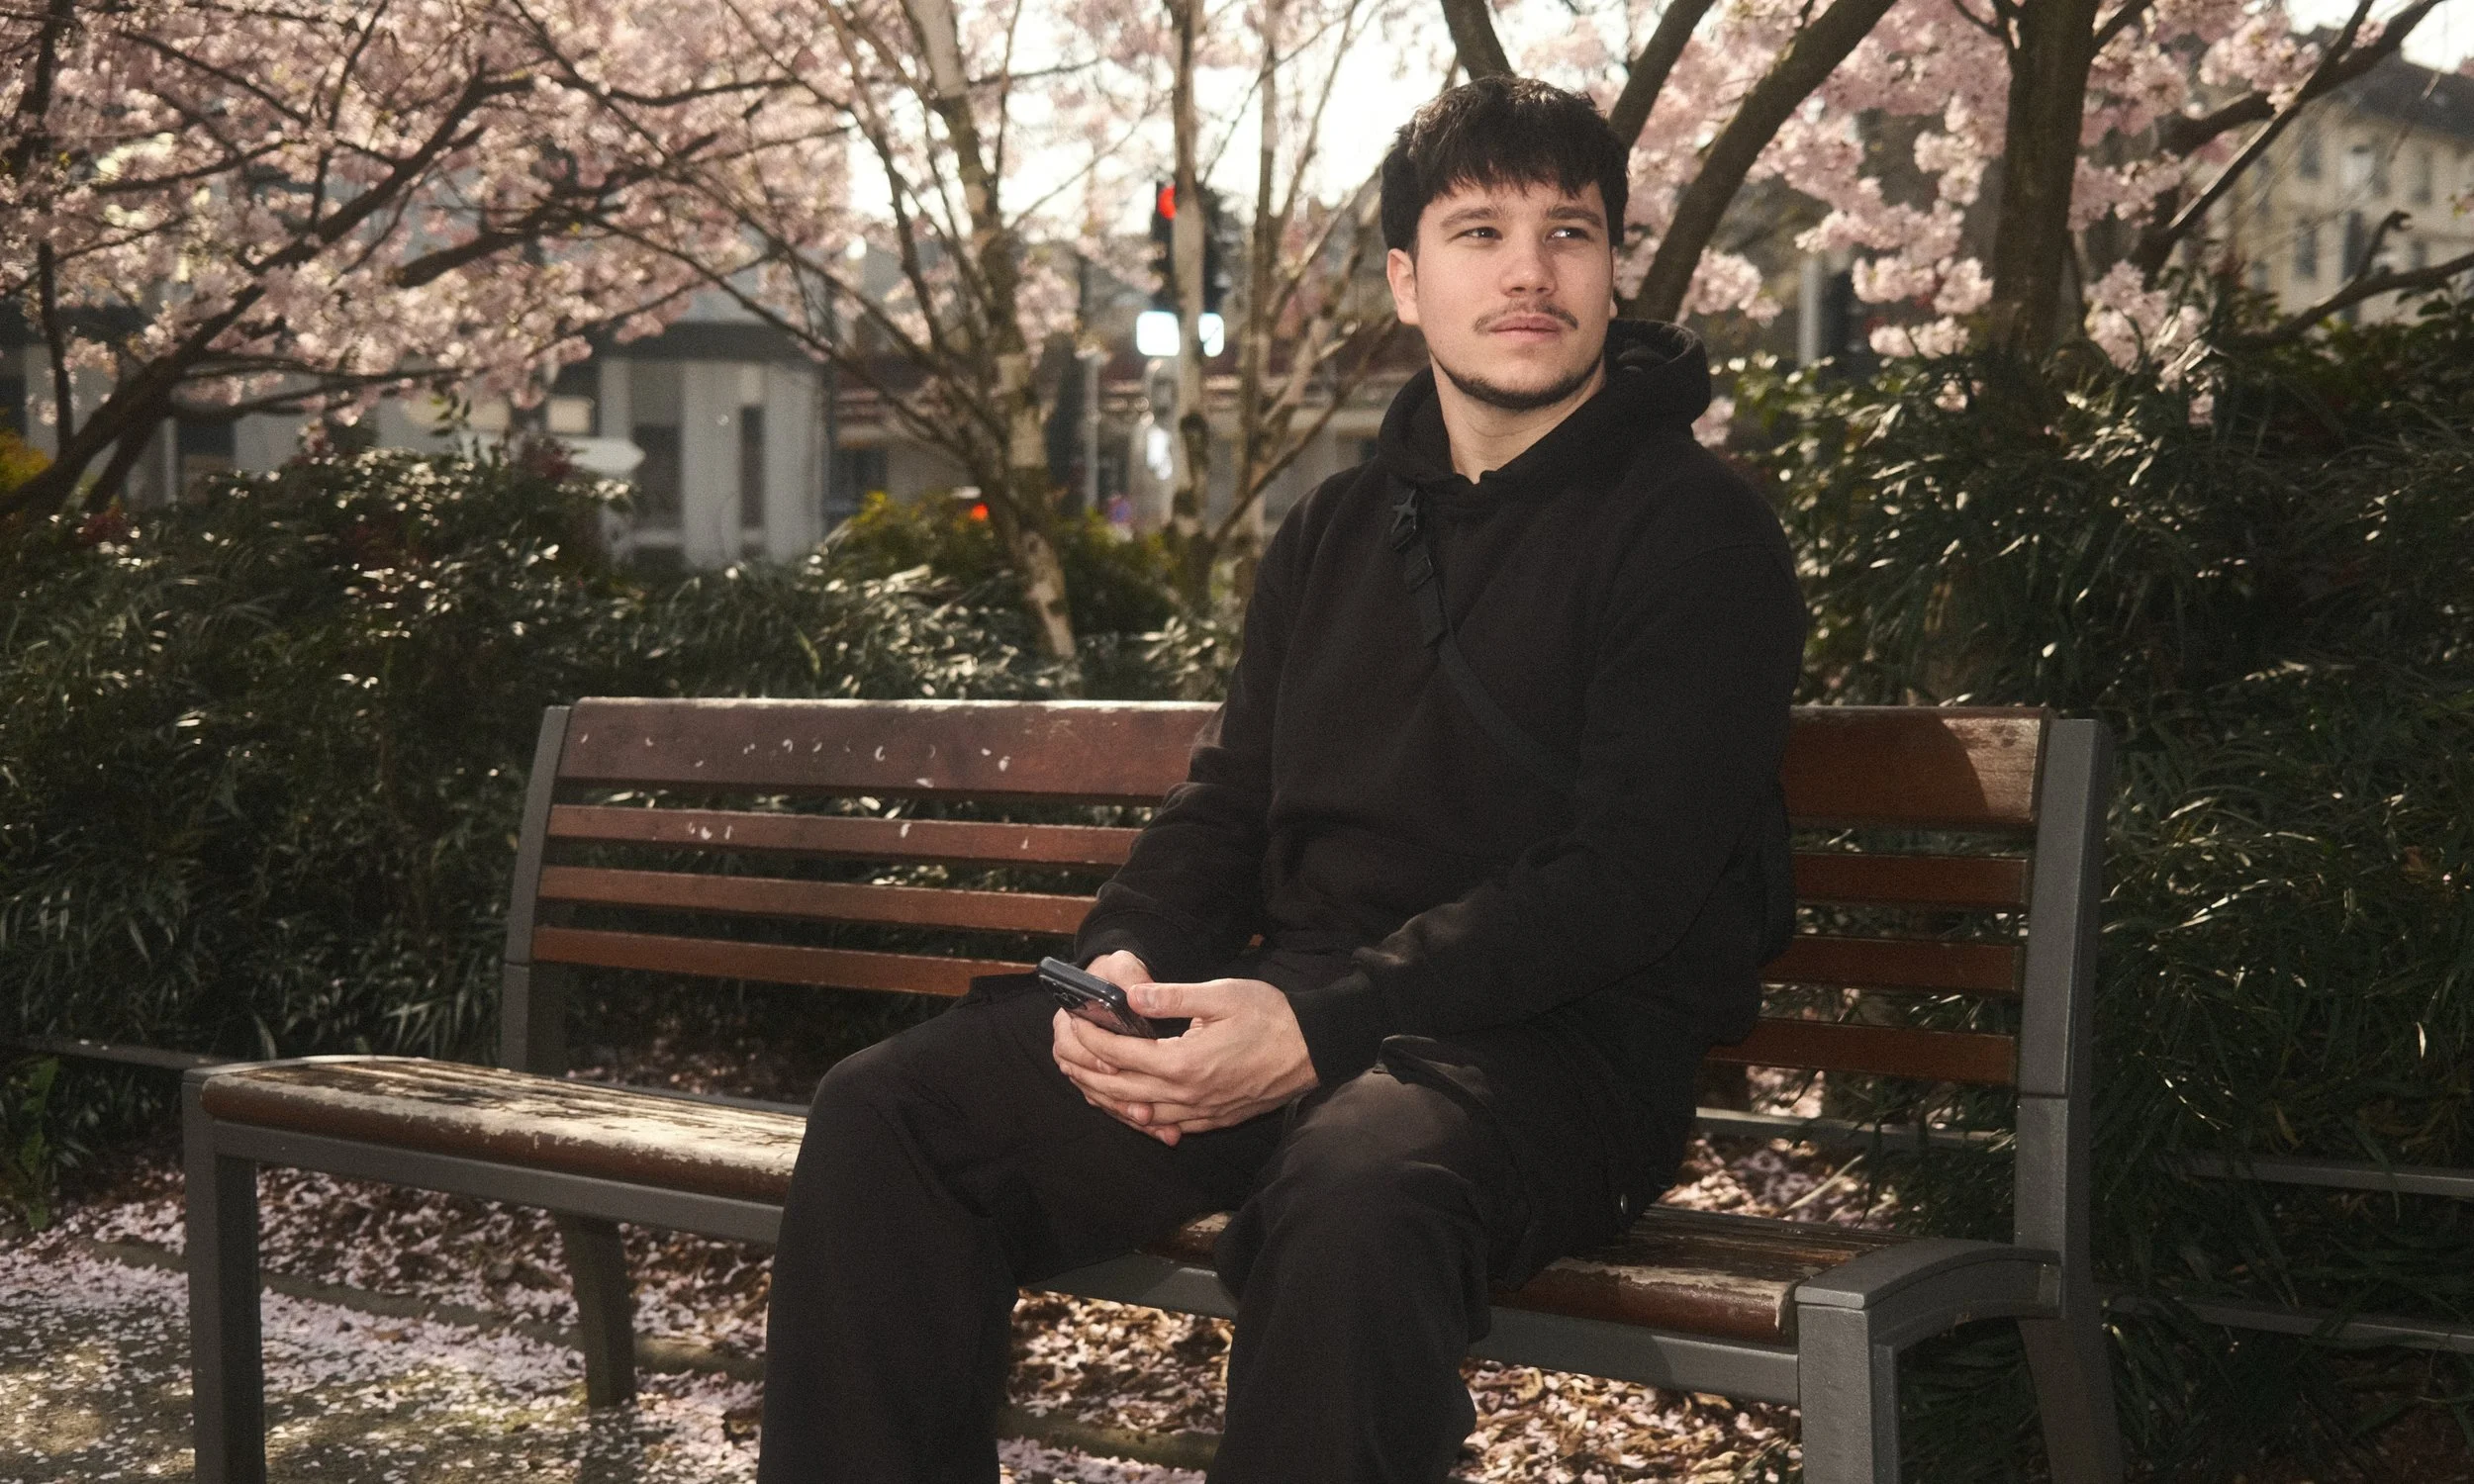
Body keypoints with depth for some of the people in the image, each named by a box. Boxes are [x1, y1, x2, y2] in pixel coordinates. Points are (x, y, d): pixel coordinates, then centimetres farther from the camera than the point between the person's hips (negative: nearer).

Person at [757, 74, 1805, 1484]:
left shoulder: (1696, 530, -2)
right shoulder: (1336, 528, 19)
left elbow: (1629, 877, -13)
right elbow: (1229, 799, 19)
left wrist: (1324, 1027, -24)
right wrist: (1122, 962, -5)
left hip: (1559, 1038, -6)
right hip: (1295, 1014, 6)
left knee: (1358, 1189, -40)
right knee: (888, 1111, -9)